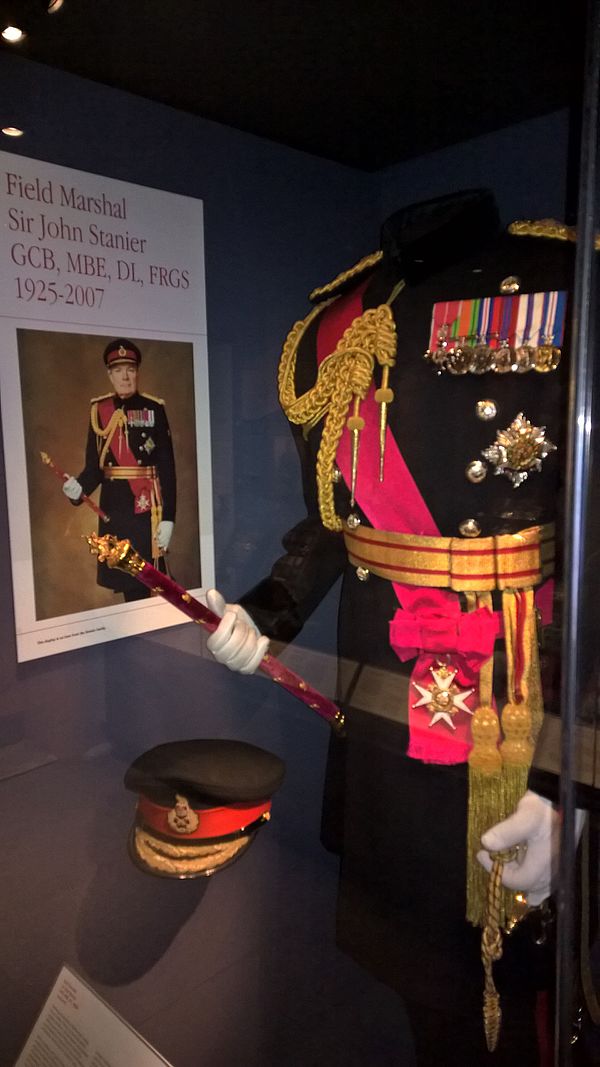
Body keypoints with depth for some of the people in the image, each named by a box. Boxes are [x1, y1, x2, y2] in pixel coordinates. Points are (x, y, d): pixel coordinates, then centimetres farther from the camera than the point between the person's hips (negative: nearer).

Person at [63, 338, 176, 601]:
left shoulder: (154, 409, -3)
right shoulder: (99, 409, 6)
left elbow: (167, 467, -5)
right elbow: (94, 464, 6)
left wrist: (168, 517, -10)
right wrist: (79, 487, -16)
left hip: (146, 505, -3)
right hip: (113, 506, 3)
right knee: (122, 578, 10)